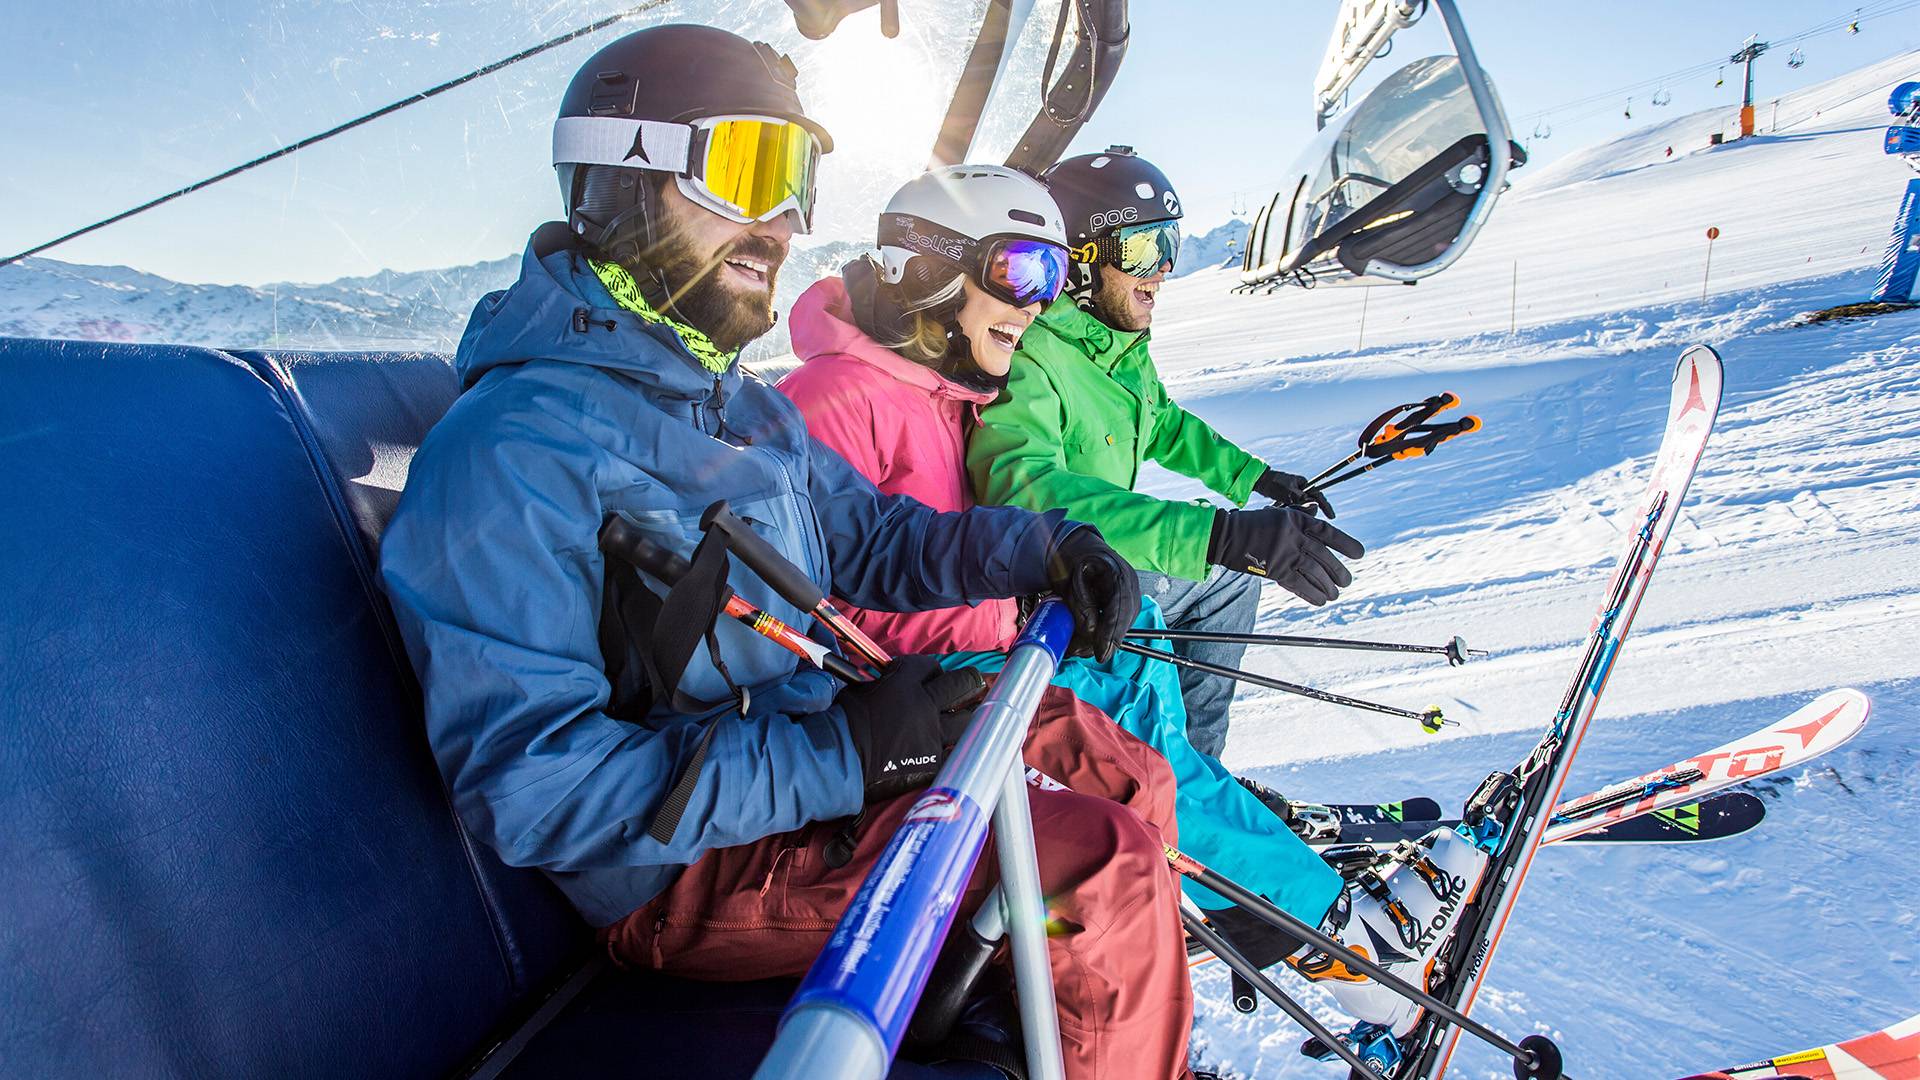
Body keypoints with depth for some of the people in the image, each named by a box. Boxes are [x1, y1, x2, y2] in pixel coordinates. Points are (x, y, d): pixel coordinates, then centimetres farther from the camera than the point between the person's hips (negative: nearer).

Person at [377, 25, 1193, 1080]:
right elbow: (525, 785, -25)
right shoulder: (511, 452, -21)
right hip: (686, 872, -9)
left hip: (816, 750, 9)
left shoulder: (739, 404, 9)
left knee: (1122, 776, 10)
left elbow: (868, 534, 16)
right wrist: (837, 755, -28)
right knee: (1105, 870, -19)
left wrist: (1038, 548, -3)